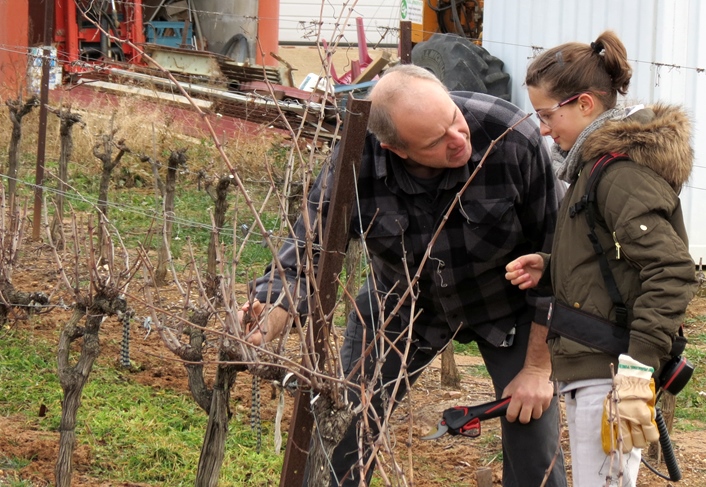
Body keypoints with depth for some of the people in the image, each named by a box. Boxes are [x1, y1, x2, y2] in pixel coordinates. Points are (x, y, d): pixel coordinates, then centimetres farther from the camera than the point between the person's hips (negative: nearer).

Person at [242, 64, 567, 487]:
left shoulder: (513, 138, -31)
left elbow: (554, 255, -19)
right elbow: (305, 251, -18)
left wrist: (538, 367, -13)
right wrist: (263, 325, -38)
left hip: (507, 302, -1)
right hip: (403, 302, 1)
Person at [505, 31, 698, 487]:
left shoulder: (623, 173, -17)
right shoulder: (599, 162, 16)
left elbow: (671, 272, -25)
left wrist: (637, 371, -29)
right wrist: (548, 267, 8)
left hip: (609, 374, -11)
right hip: (593, 368, 11)